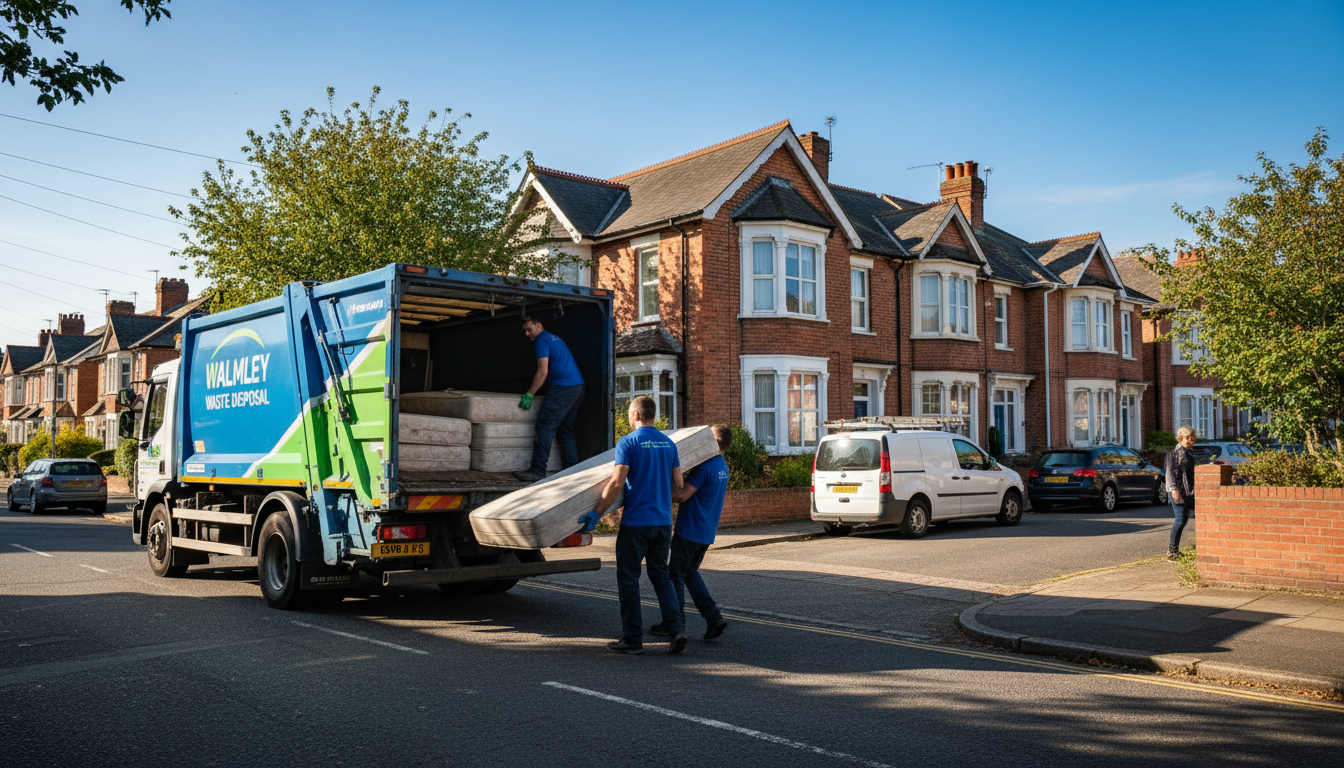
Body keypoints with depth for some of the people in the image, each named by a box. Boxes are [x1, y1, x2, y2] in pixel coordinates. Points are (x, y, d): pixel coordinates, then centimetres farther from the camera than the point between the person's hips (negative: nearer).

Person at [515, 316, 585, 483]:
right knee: (566, 431, 12)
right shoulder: (554, 338, 26)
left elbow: (543, 372, -12)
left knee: (545, 426, -12)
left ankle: (538, 471, -17)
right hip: (578, 387, 10)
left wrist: (529, 394, -10)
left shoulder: (542, 341, -3)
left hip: (563, 387, -10)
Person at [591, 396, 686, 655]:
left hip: (635, 522, -6)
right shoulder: (668, 443, 8)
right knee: (661, 575, 16)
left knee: (628, 578, 6)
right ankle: (676, 629, 2)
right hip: (663, 521, 6)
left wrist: (597, 512, -10)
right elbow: (678, 484, 10)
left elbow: (617, 482, -17)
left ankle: (632, 638, 9)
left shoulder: (628, 442, -10)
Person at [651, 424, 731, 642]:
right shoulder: (723, 468, 12)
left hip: (689, 531, -9)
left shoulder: (706, 466, -18)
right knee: (690, 573, 18)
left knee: (675, 574, 4)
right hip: (706, 533, 9)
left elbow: (683, 494, -21)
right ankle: (713, 617, 8)